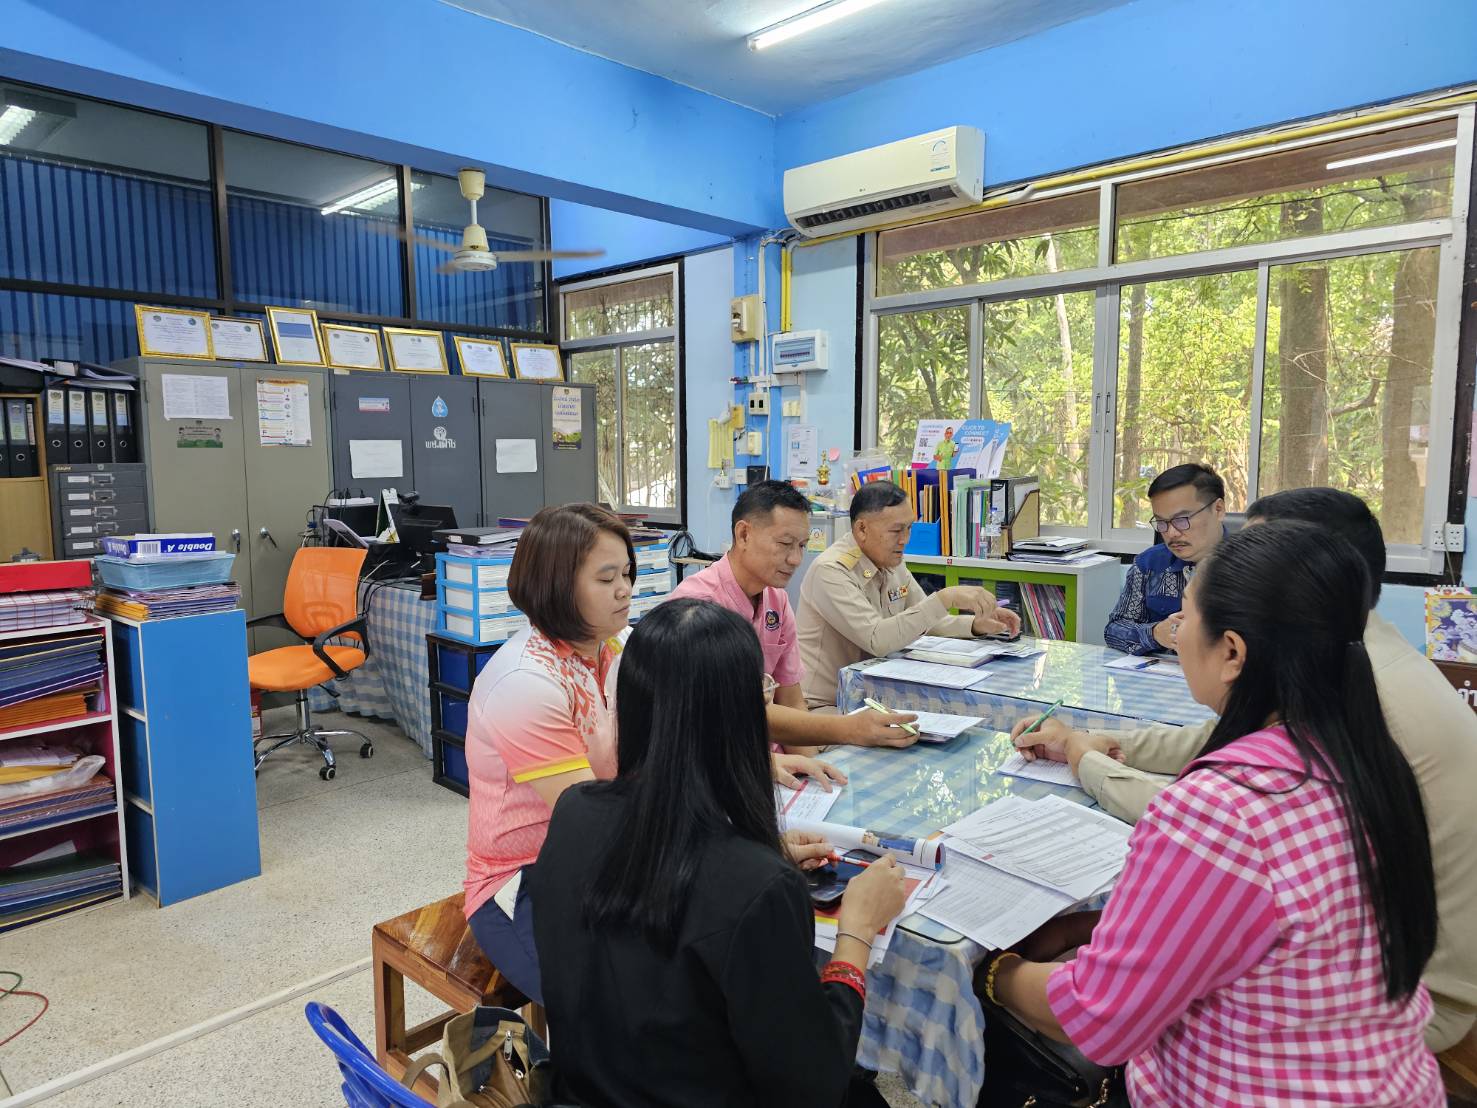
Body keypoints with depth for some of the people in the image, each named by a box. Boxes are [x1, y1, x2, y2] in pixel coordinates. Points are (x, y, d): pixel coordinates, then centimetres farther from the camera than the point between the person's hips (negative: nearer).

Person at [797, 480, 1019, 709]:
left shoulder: (893, 564, 7)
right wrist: (945, 598, -31)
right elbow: (877, 639, -29)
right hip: (823, 705, -8)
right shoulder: (830, 570, -20)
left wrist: (976, 624, -1)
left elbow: (926, 620, 17)